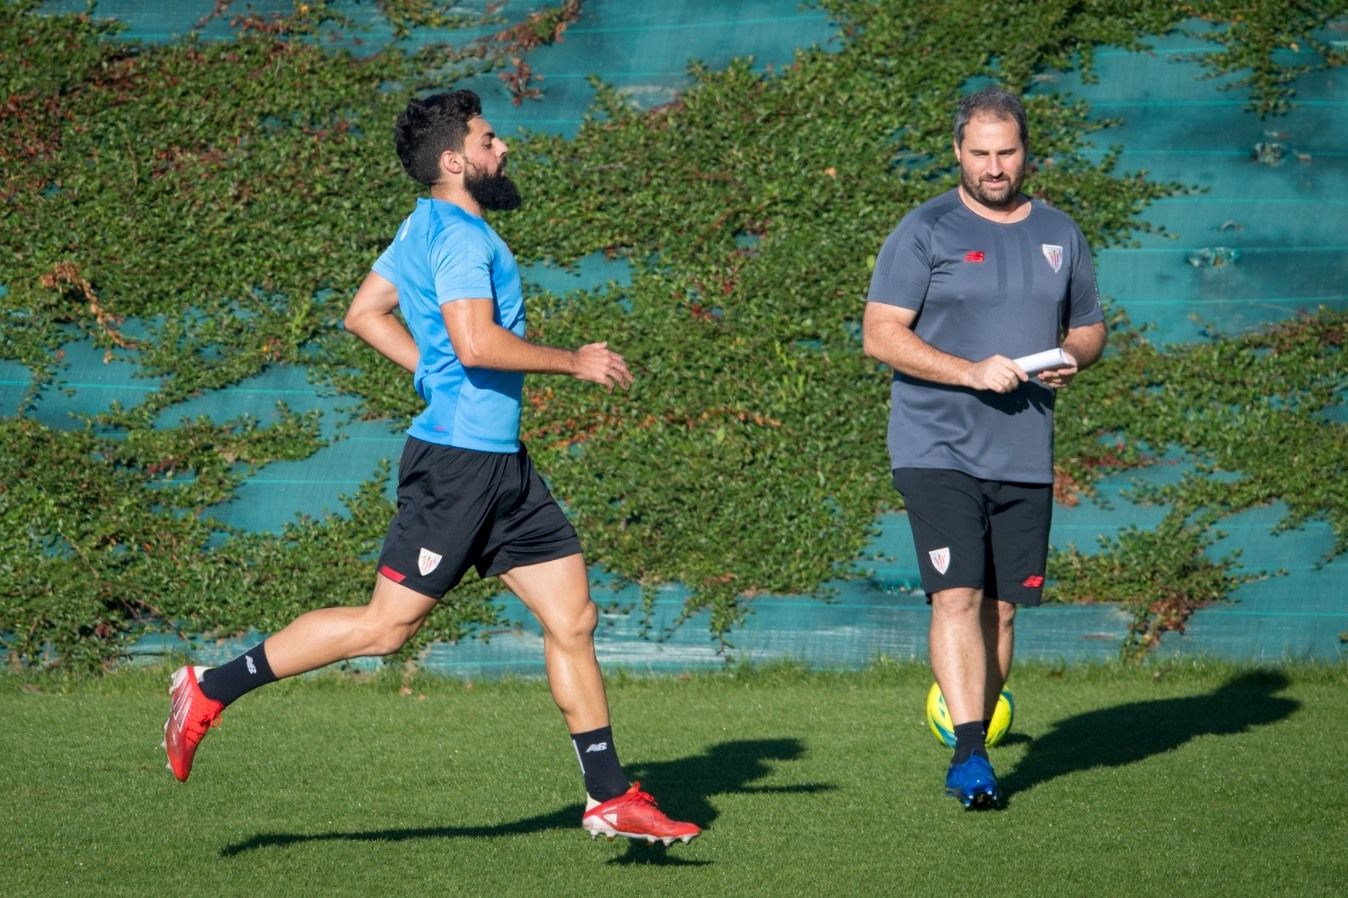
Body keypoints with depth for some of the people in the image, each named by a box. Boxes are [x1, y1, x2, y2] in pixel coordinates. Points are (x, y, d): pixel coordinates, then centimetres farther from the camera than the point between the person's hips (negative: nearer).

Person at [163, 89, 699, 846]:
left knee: (574, 618, 7)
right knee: (388, 626, -6)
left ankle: (610, 797, 9)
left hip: (500, 466, 10)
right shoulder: (460, 237, -15)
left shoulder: (425, 228, 16)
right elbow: (477, 342, -27)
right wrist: (574, 362, -16)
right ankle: (212, 689, 5)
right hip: (459, 461, -10)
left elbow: (364, 314, 24)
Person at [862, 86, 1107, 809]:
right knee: (957, 596, -17)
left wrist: (1072, 358, -1)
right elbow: (880, 335, -8)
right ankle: (970, 756, -20)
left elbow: (1090, 328, 24)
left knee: (1001, 608, 7)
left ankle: (971, 754, 18)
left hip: (1026, 457, 5)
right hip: (937, 451, -5)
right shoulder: (926, 232, -2)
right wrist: (971, 372, -19)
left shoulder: (1059, 234, 14)